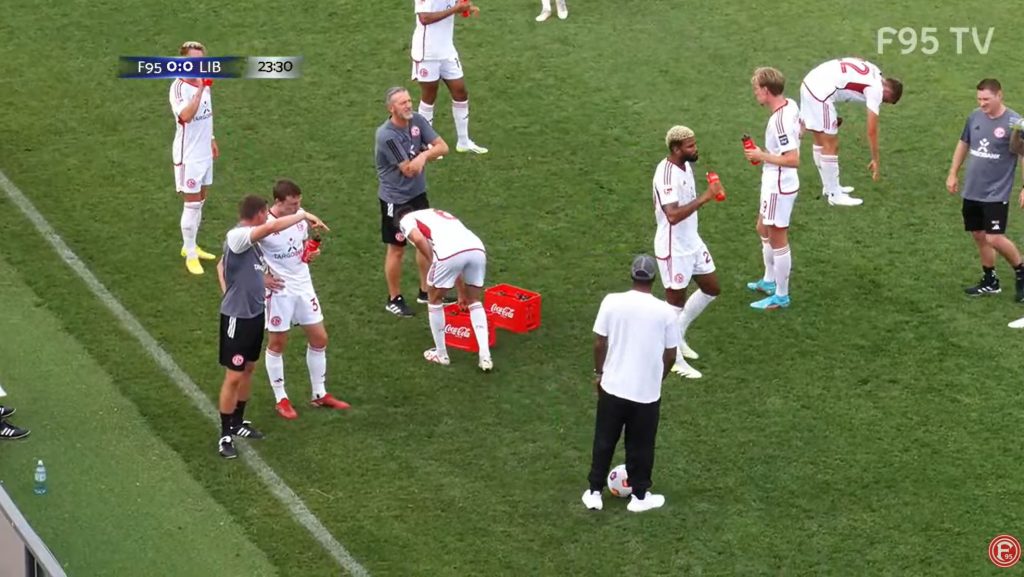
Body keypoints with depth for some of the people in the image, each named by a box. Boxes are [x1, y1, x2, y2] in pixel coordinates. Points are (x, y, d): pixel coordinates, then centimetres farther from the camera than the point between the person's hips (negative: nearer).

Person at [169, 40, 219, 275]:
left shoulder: (204, 82, 5)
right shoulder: (179, 87, -20)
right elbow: (186, 115, -38)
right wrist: (200, 90, -44)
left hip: (204, 152, 8)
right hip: (188, 155, -8)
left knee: (200, 202, 17)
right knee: (192, 204, -3)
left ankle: (190, 246, 31)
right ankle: (190, 255, 7)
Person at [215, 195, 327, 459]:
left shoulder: (248, 239, 5)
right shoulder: (236, 237, -24)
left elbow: (221, 265, 21)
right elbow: (274, 226, -39)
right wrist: (304, 215, -26)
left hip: (255, 313, 9)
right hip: (237, 316, -9)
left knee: (248, 369, 20)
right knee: (233, 377, -1)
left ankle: (238, 422, 35)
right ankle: (225, 435, 9)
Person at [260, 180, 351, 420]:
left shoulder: (301, 216, -3)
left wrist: (311, 252, -6)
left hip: (303, 285, 6)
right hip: (279, 290, -6)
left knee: (319, 339, 10)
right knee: (277, 343, 8)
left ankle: (320, 394, 25)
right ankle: (281, 399, 22)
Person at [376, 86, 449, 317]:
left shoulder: (417, 121, -6)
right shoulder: (387, 135, -26)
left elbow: (443, 147, -7)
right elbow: (409, 170, -25)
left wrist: (423, 155, -26)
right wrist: (426, 154, -11)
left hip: (418, 194, 7)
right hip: (395, 199, -7)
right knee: (396, 248, 5)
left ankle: (426, 291, 32)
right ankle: (394, 300, 20)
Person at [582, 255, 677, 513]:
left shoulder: (612, 302, -10)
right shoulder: (664, 311, -11)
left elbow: (599, 343, -4)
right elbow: (670, 354, -3)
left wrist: (599, 372, 12)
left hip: (613, 386, 1)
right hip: (647, 391, -1)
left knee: (604, 441, 16)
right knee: (640, 446, 14)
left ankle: (594, 492, 23)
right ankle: (640, 496, 25)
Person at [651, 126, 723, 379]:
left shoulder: (686, 165, 2)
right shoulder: (666, 175, -28)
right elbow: (673, 215, -38)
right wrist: (705, 197, -40)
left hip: (692, 242, 9)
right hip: (673, 249, -9)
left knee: (711, 289, 18)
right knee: (676, 303, 4)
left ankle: (678, 335, 34)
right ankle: (674, 358, 20)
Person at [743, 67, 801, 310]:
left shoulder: (779, 121, -29)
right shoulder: (791, 105, 0)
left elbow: (793, 160, -33)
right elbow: (799, 131, 20)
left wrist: (762, 156, -22)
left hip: (778, 187, -10)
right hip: (775, 183, 10)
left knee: (778, 240, 3)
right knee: (763, 230, 26)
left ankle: (781, 296, 15)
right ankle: (769, 280, 41)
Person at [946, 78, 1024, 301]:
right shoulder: (975, 117, 2)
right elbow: (963, 144, 17)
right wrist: (953, 174, 18)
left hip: (996, 193, -6)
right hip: (971, 191, 6)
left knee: (994, 238, -12)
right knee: (979, 235, 12)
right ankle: (990, 282, 27)